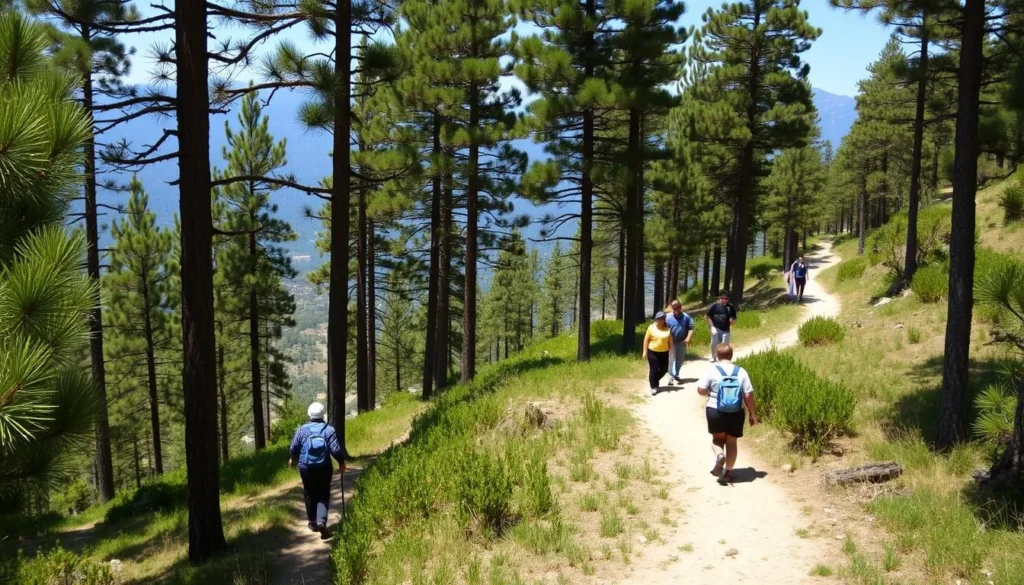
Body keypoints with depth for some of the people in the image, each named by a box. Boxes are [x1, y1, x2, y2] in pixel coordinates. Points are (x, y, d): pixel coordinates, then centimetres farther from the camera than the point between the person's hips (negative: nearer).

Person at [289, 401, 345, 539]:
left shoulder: (302, 430, -4)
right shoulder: (329, 430, -10)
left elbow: (293, 448, 4)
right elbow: (336, 450, -12)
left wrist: (293, 459, 25)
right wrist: (342, 462, 5)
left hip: (306, 468, 2)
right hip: (324, 468, -1)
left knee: (310, 494, 18)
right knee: (323, 496, 6)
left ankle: (313, 522, 27)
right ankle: (321, 522, -14)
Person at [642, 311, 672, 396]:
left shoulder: (667, 329, 4)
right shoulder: (651, 328, -5)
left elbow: (670, 341, 10)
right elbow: (646, 340, -3)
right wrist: (645, 352, -6)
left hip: (664, 353, 3)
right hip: (652, 352, -3)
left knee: (664, 369, 8)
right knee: (654, 369, -3)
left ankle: (655, 380, 35)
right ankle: (654, 387, 7)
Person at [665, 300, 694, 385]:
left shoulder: (686, 317, -4)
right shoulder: (668, 317, -9)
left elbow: (690, 328, -1)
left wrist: (688, 338, -13)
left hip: (682, 342, 2)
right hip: (671, 342, -2)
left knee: (679, 360, 13)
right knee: (671, 359, -1)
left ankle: (676, 376, 29)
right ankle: (671, 377, 5)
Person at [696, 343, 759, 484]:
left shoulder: (712, 370, -8)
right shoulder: (741, 372, -3)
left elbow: (701, 390, -8)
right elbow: (748, 395, -4)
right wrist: (752, 414, 6)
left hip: (715, 411, -1)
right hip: (736, 413, 1)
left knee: (717, 438, 18)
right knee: (732, 442, 14)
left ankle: (719, 455, -12)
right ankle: (728, 473, 14)